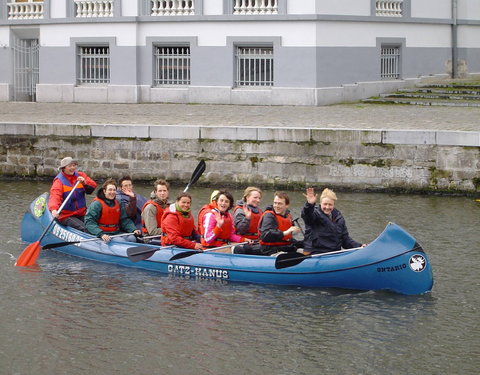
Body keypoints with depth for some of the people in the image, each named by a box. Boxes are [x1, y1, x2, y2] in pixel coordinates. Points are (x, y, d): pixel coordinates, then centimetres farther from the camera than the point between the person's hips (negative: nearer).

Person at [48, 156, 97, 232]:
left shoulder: (80, 176, 8)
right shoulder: (59, 181, -8)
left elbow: (93, 186, 0)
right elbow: (55, 196, -24)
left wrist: (85, 182, -22)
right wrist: (54, 209, -44)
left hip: (81, 215, 6)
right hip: (66, 216, -6)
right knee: (83, 228, -25)